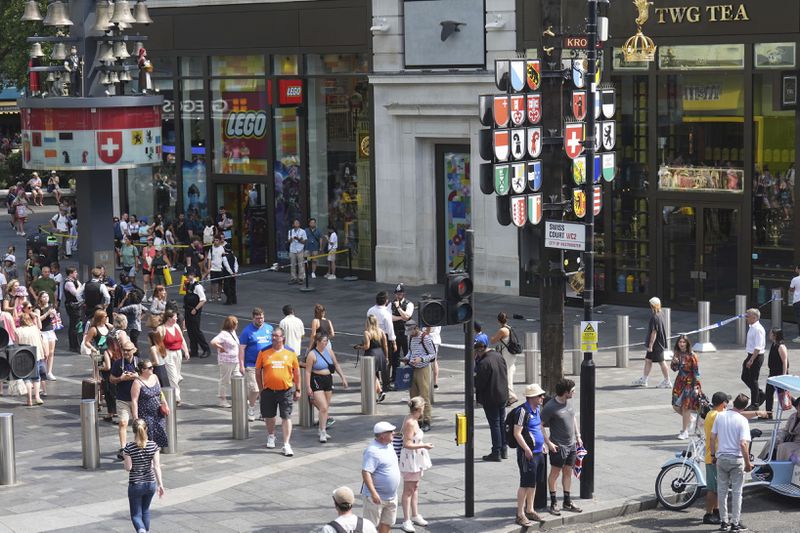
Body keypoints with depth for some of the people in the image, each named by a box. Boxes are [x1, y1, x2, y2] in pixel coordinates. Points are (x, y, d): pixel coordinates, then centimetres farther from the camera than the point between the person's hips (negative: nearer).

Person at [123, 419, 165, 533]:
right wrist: (160, 484, -5)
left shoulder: (129, 447, -14)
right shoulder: (153, 445, -7)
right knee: (145, 510, 25)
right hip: (150, 484, 3)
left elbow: (128, 468, -11)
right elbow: (157, 466, -9)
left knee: (136, 514, 4)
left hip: (135, 485, -3)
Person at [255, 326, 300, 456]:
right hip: (268, 391, 1)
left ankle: (286, 444, -2)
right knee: (269, 416, 15)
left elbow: (296, 372, 8)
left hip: (286, 391, -1)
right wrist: (261, 389, 4)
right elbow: (258, 372, 7)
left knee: (286, 417, -5)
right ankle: (271, 436, 41)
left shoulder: (290, 353, 2)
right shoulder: (264, 353, 1)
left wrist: (297, 390, 7)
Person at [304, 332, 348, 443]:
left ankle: (322, 430, 25)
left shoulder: (329, 351, 5)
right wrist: (308, 387, -15)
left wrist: (343, 377, 11)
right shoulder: (312, 355, -12)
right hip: (316, 381, -6)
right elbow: (308, 372, -12)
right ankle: (322, 432, -8)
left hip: (328, 380, 6)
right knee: (323, 407, -14)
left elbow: (336, 365, 15)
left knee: (326, 407, 12)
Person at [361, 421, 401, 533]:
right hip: (377, 496, -9)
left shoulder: (389, 446, 8)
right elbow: (366, 473, -28)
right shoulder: (372, 451, -23)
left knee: (387, 523, 16)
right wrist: (373, 493, -34)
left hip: (391, 495, 9)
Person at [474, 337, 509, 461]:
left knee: (494, 424, 0)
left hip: (490, 398, -8)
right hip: (502, 395, 8)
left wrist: (473, 378, -3)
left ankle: (496, 453, 7)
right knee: (502, 422, 17)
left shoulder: (484, 363, -26)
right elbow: (505, 375, 11)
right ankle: (504, 450, 25)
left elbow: (479, 383, -20)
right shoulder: (499, 356, 1)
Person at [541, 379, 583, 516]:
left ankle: (567, 502, 23)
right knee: (555, 473, 2)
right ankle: (553, 503, 11)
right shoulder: (550, 407, -19)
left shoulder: (567, 402, 4)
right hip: (558, 446, -7)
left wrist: (578, 436, 17)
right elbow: (540, 425, -16)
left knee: (568, 473, 14)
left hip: (571, 445, 7)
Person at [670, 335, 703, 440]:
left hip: (690, 383, -6)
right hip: (680, 382, 6)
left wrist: (696, 387, -14)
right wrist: (674, 362, -12)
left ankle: (685, 432, 9)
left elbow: (696, 372, -12)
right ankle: (692, 418, 34)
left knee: (686, 407, -3)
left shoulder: (692, 356, -15)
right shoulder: (677, 354, 2)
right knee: (676, 406, 7)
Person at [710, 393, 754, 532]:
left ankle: (724, 521, 17)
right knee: (737, 492, 6)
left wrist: (713, 455, 14)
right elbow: (743, 444, -18)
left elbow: (712, 438, 3)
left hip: (721, 457, 4)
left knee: (722, 491, 12)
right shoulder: (742, 421, -13)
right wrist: (748, 463, -10)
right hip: (736, 459, -4)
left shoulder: (720, 416, 0)